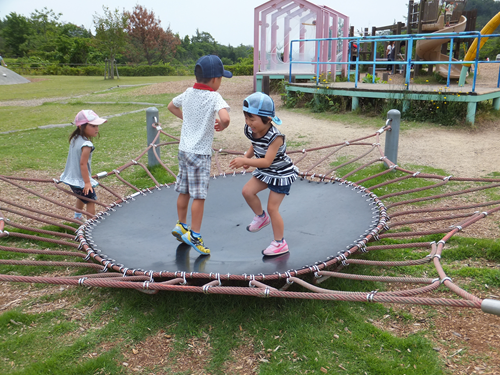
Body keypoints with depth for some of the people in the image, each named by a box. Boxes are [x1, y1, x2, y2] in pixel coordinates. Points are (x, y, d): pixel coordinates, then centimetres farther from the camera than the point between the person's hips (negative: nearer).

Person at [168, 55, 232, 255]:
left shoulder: (189, 93, 7)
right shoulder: (214, 97, -15)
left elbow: (171, 106, 24)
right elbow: (225, 118, -33)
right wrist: (221, 126, -12)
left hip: (184, 149, 8)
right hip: (199, 152, -8)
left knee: (184, 191, 18)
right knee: (199, 195, 0)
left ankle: (181, 226, 32)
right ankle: (194, 235, 5)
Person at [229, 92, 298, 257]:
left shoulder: (275, 137, -33)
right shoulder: (250, 130, -11)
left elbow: (267, 161, -36)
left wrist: (245, 161, -41)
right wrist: (247, 157, -4)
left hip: (281, 174, -7)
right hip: (265, 172, 7)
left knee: (272, 207, -3)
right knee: (247, 191, -9)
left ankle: (280, 243, 14)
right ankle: (261, 217, 18)